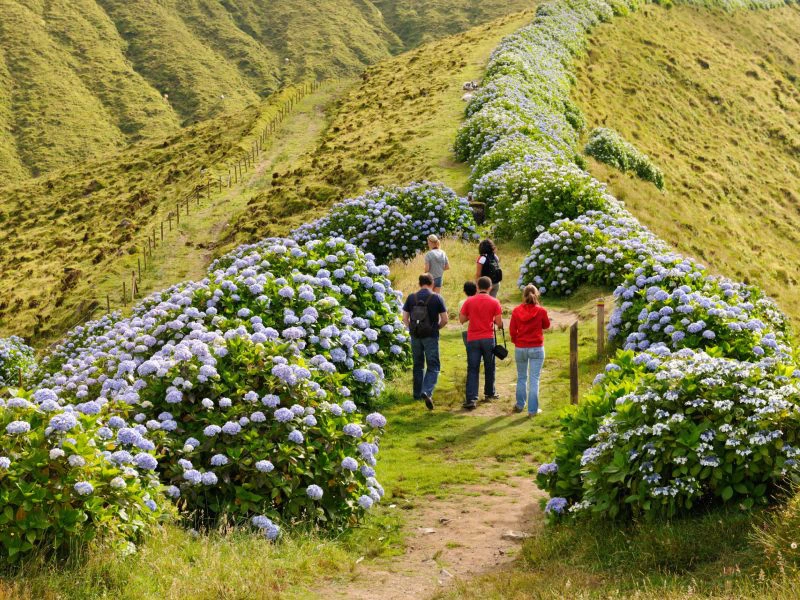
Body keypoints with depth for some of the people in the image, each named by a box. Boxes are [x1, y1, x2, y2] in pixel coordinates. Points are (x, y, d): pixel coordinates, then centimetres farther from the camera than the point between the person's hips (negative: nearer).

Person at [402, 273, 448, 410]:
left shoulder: (411, 298, 1)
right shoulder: (436, 298, -6)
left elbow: (405, 318, 0)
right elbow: (444, 319, -5)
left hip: (415, 336, 3)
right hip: (431, 336, -3)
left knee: (418, 366, 17)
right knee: (433, 367, 1)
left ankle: (417, 394, 24)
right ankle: (427, 392, -20)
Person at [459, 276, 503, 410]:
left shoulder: (469, 301, -1)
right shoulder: (494, 302, -4)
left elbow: (462, 319, 3)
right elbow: (499, 322, -6)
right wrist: (495, 322, 17)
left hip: (472, 339, 0)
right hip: (488, 338, 0)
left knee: (472, 369, -2)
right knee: (489, 367, 16)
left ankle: (471, 399, -11)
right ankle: (489, 393, 29)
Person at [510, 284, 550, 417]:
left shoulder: (516, 311, -6)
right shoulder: (541, 311, -10)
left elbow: (512, 330, -1)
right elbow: (546, 325, 7)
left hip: (520, 348, 2)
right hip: (537, 348, -2)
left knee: (521, 377, 18)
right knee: (534, 379, 2)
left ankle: (520, 405, 28)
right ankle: (533, 410, 2)